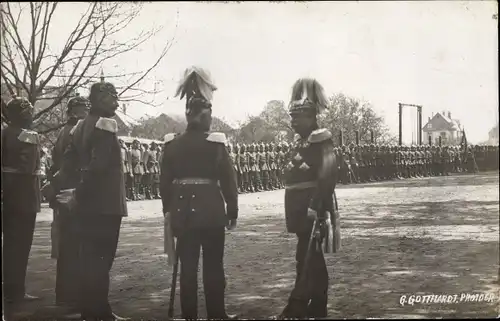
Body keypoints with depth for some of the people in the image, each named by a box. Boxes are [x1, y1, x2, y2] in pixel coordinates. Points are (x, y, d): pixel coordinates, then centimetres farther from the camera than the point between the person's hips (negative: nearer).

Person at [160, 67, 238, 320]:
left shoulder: (172, 144, 1)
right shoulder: (216, 144, -8)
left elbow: (165, 181, 5)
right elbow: (228, 180, -5)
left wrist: (169, 209, 15)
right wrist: (232, 211, 4)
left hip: (183, 211, 3)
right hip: (211, 211, -3)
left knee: (187, 266, 8)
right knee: (213, 266, 6)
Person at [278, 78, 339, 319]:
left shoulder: (321, 141, -12)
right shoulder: (300, 142, 14)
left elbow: (328, 175, -22)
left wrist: (315, 207, -26)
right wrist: (295, 211, 16)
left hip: (313, 209, -9)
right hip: (301, 209, 9)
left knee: (306, 257, -9)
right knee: (312, 257, 13)